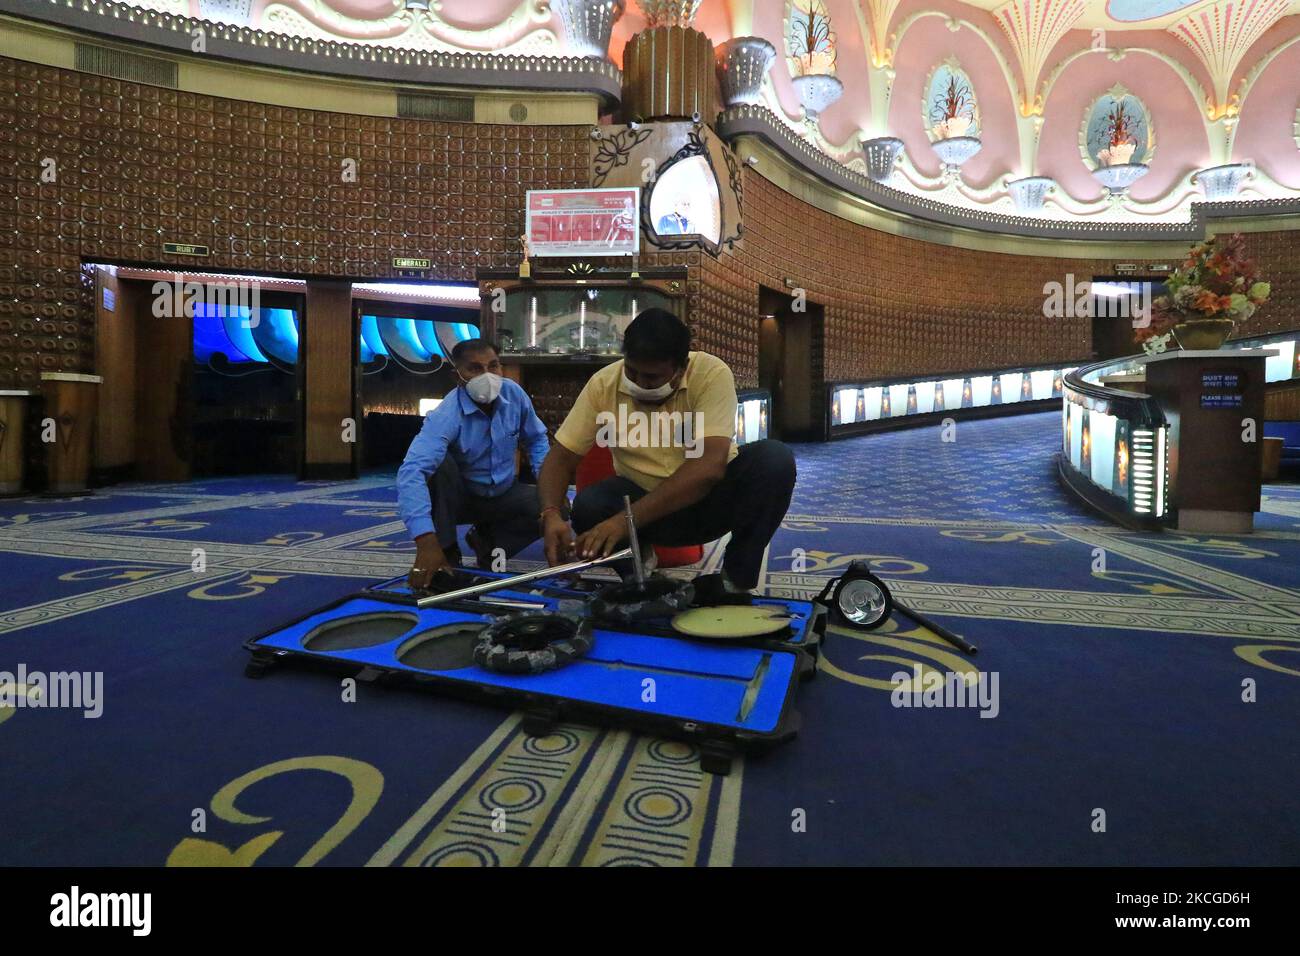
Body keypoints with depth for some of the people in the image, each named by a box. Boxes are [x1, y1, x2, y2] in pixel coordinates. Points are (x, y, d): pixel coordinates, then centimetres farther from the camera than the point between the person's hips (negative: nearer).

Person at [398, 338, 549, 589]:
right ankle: (447, 552, -15)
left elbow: (536, 439, 5)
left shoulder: (514, 394, -14)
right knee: (439, 463, -33)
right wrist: (426, 542, -58)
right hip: (460, 497, -4)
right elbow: (412, 472, -45)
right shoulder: (446, 416, -30)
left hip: (503, 495, 4)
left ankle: (487, 542, 6)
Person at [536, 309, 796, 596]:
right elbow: (561, 457, -9)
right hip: (647, 503, 1)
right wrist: (551, 515, -31)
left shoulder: (711, 374, -21)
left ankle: (736, 581, -10)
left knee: (774, 459, -29)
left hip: (712, 499, -1)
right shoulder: (603, 384, -12)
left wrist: (626, 519, -40)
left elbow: (710, 466, -32)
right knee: (589, 506, -29)